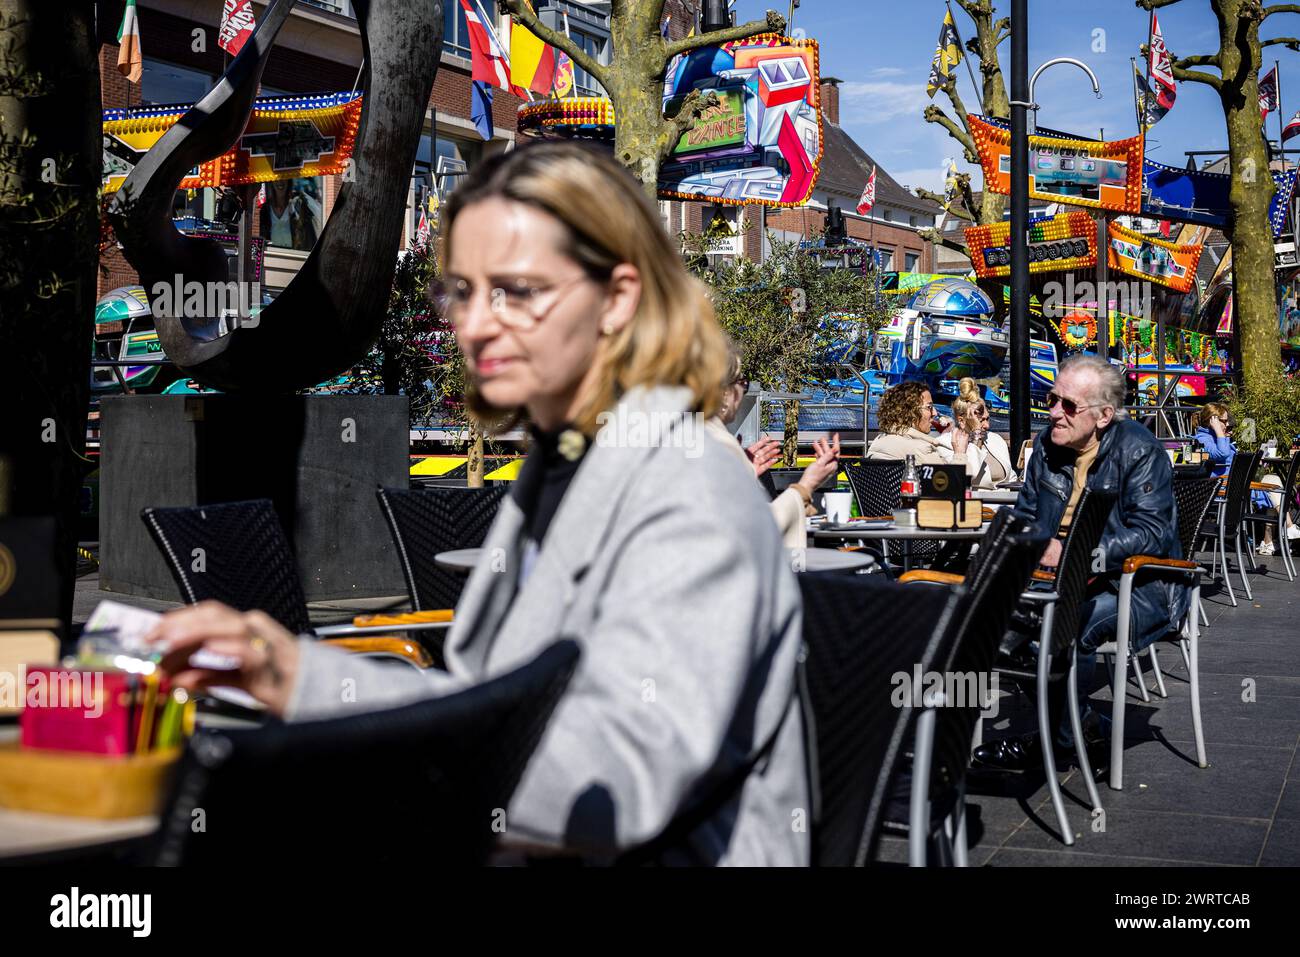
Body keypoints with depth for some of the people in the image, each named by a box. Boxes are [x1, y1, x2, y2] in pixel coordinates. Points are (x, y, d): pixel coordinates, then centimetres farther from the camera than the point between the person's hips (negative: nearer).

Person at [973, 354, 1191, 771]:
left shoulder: (1139, 451, -14)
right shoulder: (1047, 444, 6)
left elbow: (1151, 533, -22)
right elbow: (1026, 513, 17)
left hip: (1139, 586, -7)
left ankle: (1054, 738, -12)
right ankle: (1083, 726, -2)